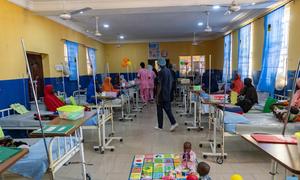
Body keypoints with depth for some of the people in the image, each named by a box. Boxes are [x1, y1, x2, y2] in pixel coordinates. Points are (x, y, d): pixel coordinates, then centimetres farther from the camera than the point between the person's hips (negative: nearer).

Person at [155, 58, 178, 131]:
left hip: (162, 94, -7)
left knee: (159, 110, 6)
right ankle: (173, 123, -2)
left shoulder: (161, 72, -15)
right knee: (168, 109, 10)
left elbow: (159, 85, -17)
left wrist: (157, 96, -14)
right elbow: (171, 82, 12)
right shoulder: (169, 71, 7)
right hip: (167, 94, 7)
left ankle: (160, 126, 15)